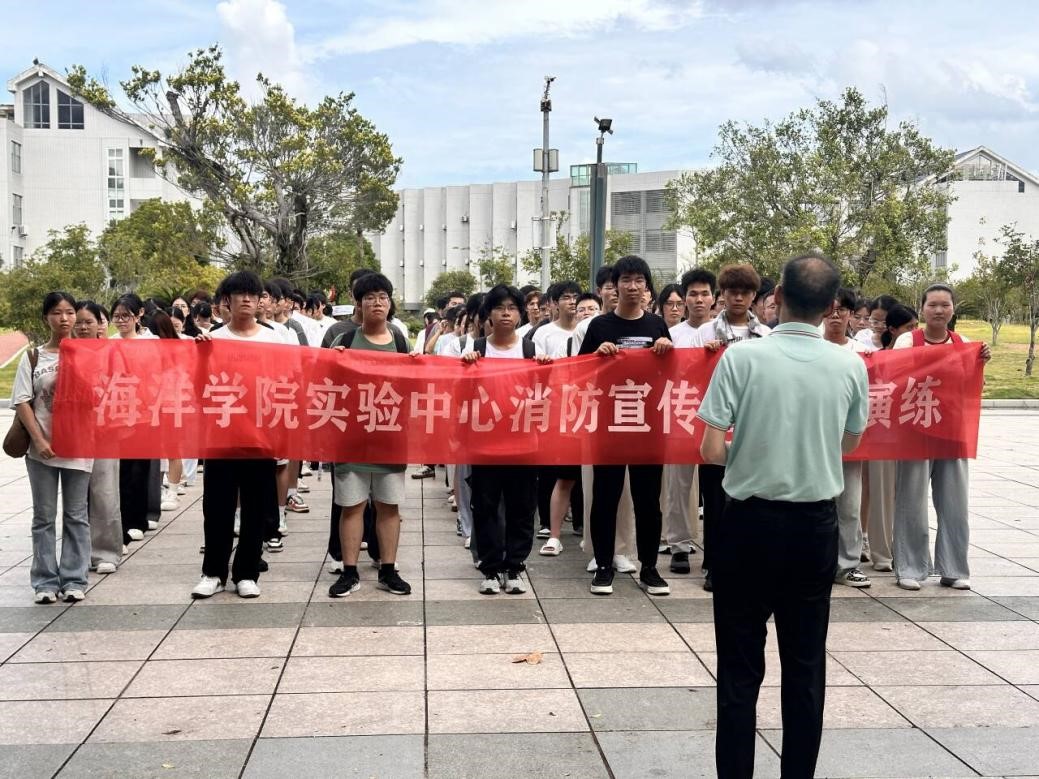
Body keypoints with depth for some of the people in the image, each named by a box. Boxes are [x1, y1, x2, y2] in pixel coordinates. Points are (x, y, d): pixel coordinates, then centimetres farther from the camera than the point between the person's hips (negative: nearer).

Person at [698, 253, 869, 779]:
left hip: (749, 522, -2)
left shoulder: (742, 356, -12)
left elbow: (711, 451, -14)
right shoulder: (850, 366, -3)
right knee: (805, 665, 13)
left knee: (740, 666, 7)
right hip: (815, 525, 2)